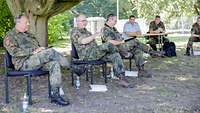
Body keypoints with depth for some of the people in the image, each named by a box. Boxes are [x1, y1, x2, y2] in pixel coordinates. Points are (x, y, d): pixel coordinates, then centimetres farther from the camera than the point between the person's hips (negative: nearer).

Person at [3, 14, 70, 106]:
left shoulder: (29, 35, 29)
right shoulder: (10, 36, 4)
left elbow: (38, 48, 31)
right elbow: (14, 52, -13)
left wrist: (41, 49, 5)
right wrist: (33, 51, -20)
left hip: (38, 60, 8)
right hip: (24, 62, -7)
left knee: (54, 63, -23)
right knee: (50, 52, -27)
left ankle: (55, 95, -25)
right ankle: (69, 65, -7)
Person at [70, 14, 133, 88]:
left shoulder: (86, 31, 30)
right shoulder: (74, 31, 3)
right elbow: (83, 41, -15)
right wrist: (94, 36, -8)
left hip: (95, 53, 9)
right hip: (86, 55, -8)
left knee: (115, 56, -13)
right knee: (108, 45, -27)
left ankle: (122, 78, -17)